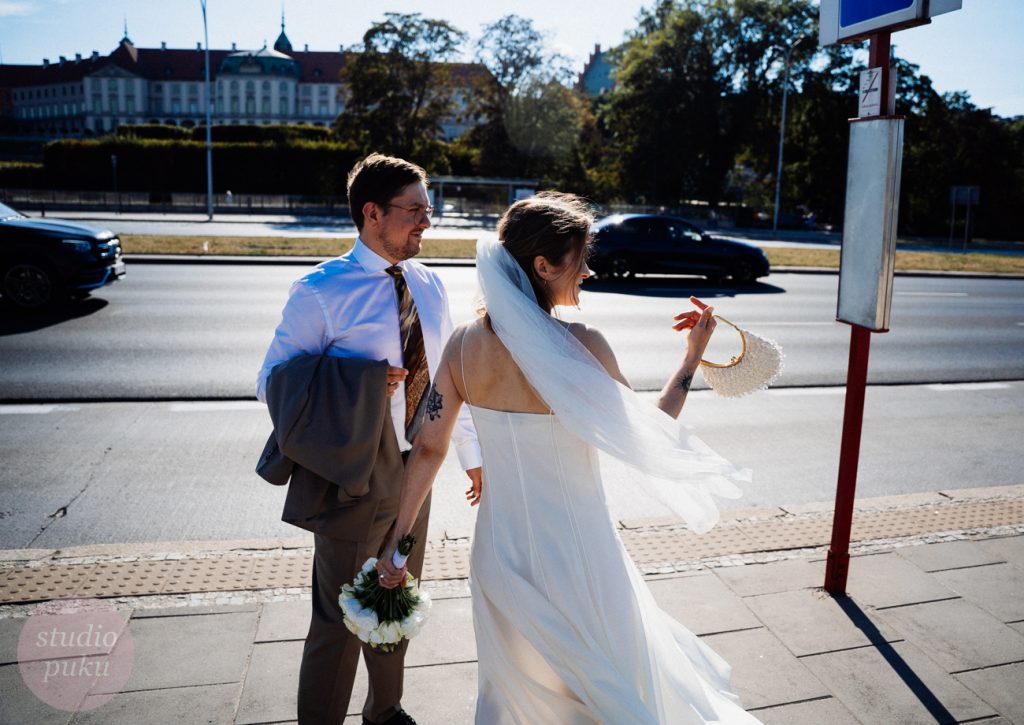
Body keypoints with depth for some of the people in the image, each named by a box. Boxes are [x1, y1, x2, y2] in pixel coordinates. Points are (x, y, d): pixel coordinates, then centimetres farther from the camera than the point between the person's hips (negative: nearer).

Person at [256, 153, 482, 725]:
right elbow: (274, 381, -13)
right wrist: (358, 385, -27)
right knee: (341, 616, 8)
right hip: (354, 478, -6)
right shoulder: (322, 291, -15)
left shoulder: (429, 286, 4)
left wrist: (472, 452, 14)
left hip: (415, 470, 6)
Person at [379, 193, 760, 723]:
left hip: (498, 551, 5)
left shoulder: (464, 343, -8)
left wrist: (397, 540, 6)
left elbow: (428, 449, -4)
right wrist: (692, 359, -2)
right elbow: (644, 440, -12)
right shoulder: (580, 346, -22)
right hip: (572, 555, -4)